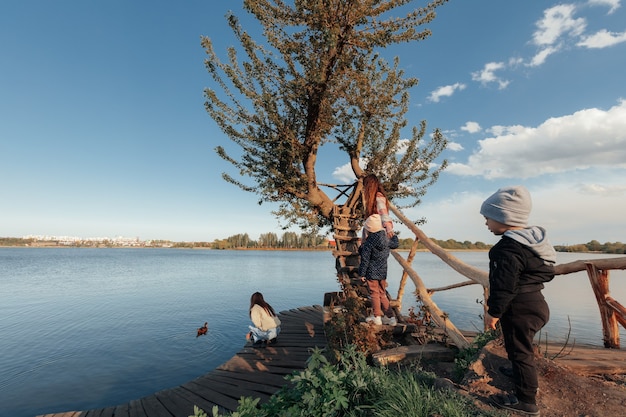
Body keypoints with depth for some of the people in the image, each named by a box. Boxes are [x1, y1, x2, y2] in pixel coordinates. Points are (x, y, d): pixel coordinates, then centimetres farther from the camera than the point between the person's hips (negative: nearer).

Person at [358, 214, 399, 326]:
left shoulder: (368, 243, -19)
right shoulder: (386, 240, -1)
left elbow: (365, 260, -16)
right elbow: (395, 244, 21)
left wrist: (362, 274, -7)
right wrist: (394, 236, 42)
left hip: (371, 273, -6)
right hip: (383, 272, 6)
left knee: (374, 294, 6)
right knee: (382, 294, 16)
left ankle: (377, 317, 14)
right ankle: (390, 317, 18)